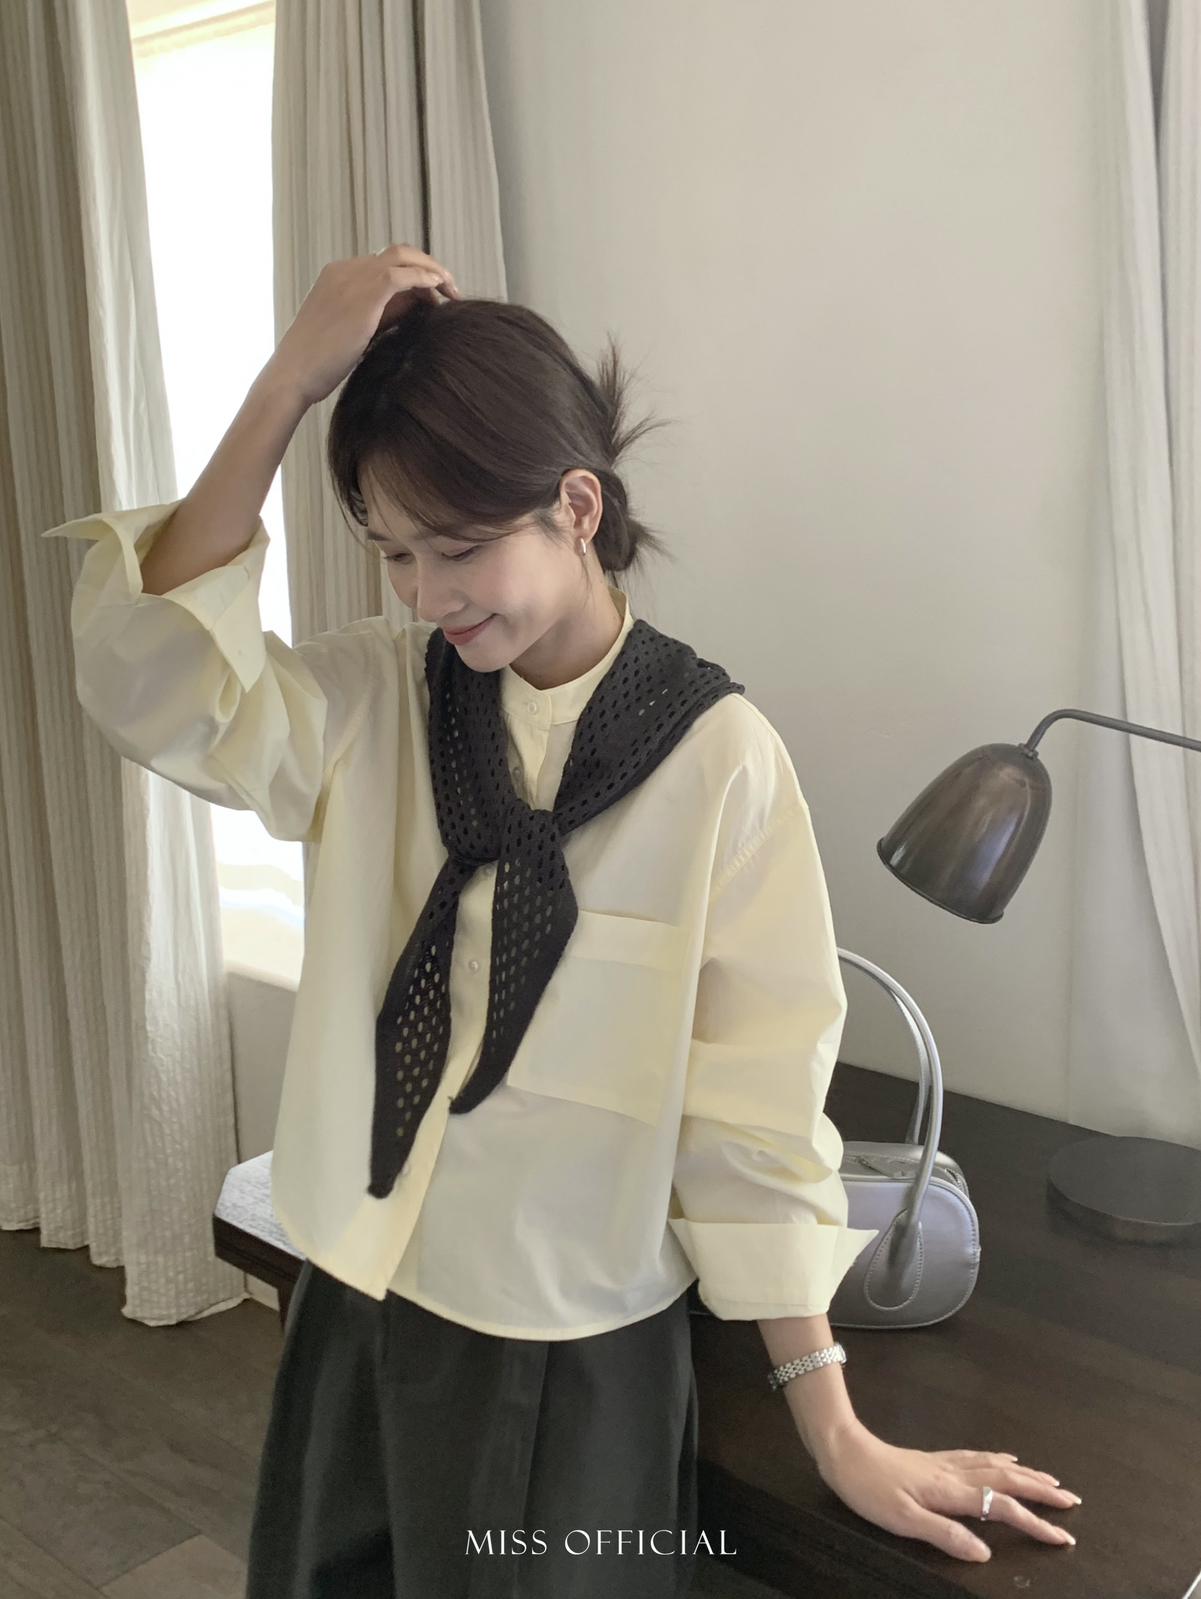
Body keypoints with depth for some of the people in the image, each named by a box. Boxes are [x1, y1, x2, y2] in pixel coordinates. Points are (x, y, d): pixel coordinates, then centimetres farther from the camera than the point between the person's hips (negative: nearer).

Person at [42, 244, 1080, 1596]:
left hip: (576, 1365, -4)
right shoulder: (379, 702, -5)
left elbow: (755, 1105, -13)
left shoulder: (715, 754, -16)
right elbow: (151, 687, -20)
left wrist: (839, 1435, -10)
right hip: (354, 1324, 4)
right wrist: (288, 383, -23)